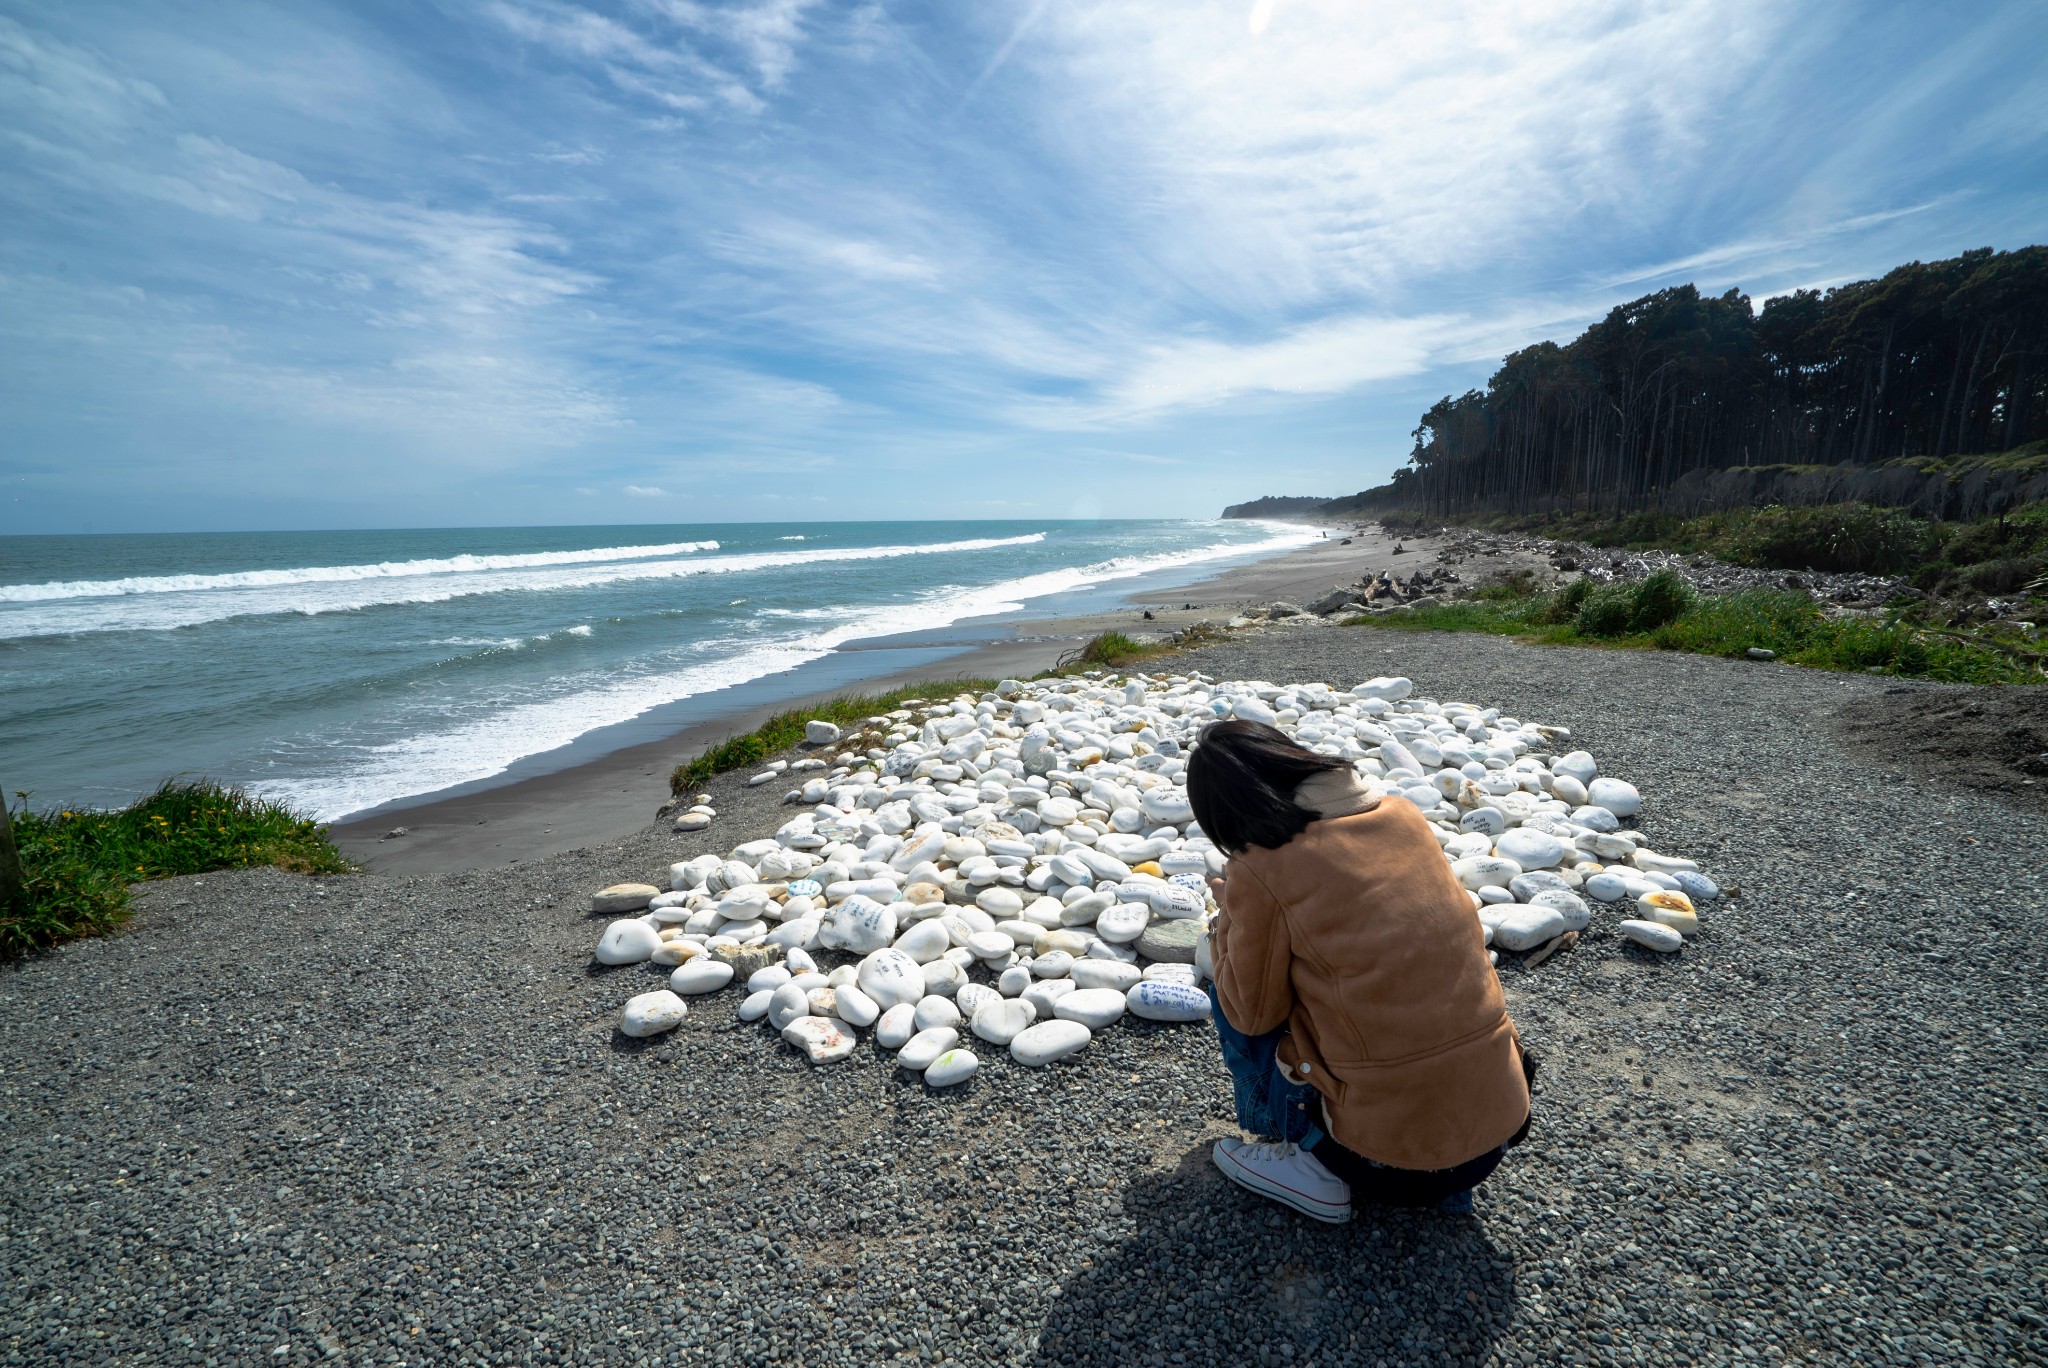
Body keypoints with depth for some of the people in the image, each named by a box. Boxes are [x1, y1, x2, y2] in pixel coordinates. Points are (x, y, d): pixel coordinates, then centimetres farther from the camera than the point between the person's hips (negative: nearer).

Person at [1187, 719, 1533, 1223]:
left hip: (1389, 1157, -5)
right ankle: (1442, 1177, 20)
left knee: (1229, 989, 11)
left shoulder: (1258, 873, -14)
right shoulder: (1405, 815, 2)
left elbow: (1252, 1011, -4)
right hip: (1503, 1124, 5)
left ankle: (1318, 1168, 10)